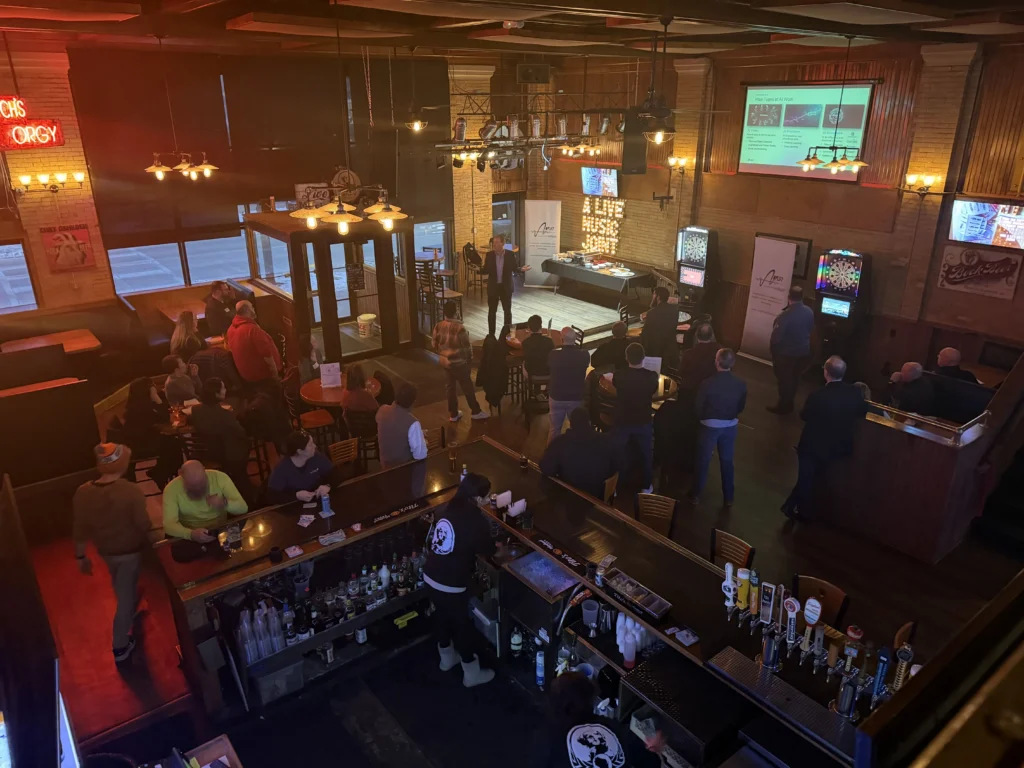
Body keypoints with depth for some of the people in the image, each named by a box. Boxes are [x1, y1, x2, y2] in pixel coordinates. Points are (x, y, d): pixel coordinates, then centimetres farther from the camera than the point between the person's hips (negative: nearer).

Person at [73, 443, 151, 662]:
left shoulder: (83, 492, -17)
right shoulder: (132, 491, -29)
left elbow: (80, 529, -7)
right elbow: (144, 525, -22)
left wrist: (81, 556, 6)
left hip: (105, 550, 5)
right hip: (131, 550, -5)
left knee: (122, 588, 32)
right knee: (126, 595, 11)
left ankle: (133, 611, 60)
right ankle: (120, 647, 20)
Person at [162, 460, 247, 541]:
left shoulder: (220, 477, -12)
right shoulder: (171, 489, -14)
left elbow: (243, 507, -9)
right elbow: (169, 525, -21)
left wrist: (225, 504, -28)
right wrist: (191, 534, -38)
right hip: (190, 539, 0)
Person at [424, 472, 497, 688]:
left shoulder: (447, 511, 0)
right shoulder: (476, 521, -20)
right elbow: (488, 550, -5)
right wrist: (497, 545, 18)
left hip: (431, 575, 7)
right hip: (451, 584, -7)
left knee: (442, 616, 27)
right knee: (463, 624, 12)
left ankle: (447, 658, 50)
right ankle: (472, 674, 30)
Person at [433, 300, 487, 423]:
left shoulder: (438, 326, -6)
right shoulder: (459, 327, -23)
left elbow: (435, 345, 4)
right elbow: (467, 346, -15)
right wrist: (470, 359, 2)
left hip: (445, 362, 6)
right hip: (459, 362, -6)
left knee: (450, 387, 16)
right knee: (468, 388, 9)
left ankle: (453, 414, 25)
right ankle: (476, 412, 22)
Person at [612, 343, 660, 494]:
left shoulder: (618, 375, -17)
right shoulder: (652, 377, -15)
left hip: (622, 422, 0)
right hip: (643, 423, 1)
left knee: (617, 455, 16)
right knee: (647, 455, 21)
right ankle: (647, 487, 31)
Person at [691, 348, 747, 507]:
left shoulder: (707, 383, -23)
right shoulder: (741, 384, -13)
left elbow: (697, 407, -12)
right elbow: (741, 407, 2)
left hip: (709, 425, -3)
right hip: (730, 426, 3)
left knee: (703, 460, 14)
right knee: (727, 461, 18)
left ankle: (695, 494, 27)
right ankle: (728, 498, 28)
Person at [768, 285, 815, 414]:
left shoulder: (785, 315, -29)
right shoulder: (809, 312, -7)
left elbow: (776, 336, -23)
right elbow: (811, 329, 9)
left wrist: (771, 345, -4)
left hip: (786, 353, -6)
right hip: (803, 351, 6)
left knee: (784, 379, 10)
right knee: (794, 378, 21)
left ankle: (783, 406, 22)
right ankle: (789, 404, 35)